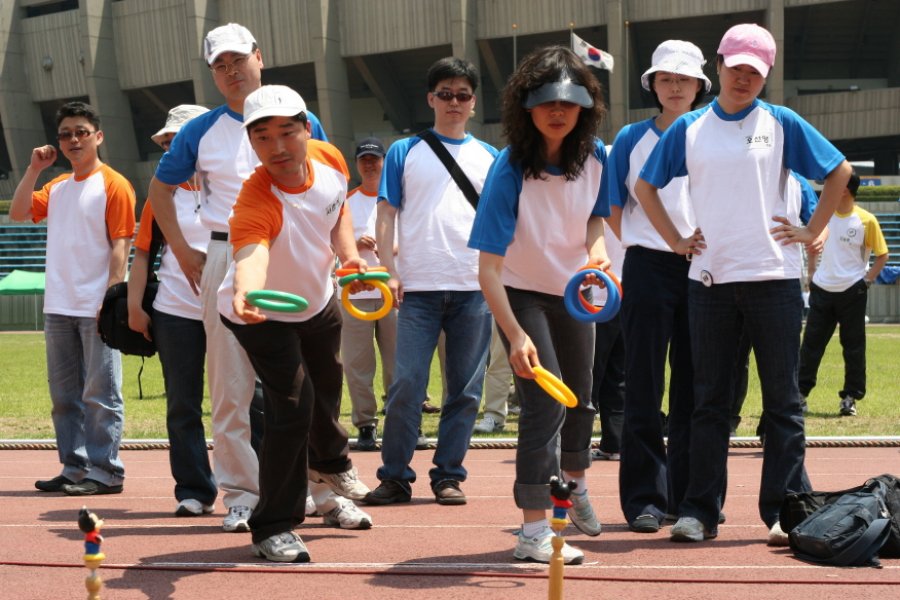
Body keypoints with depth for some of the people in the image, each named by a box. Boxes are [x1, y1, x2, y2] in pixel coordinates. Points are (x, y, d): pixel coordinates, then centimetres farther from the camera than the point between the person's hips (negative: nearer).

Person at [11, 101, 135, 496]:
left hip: (96, 308, -7)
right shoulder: (57, 187, 16)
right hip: (58, 307, 7)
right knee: (64, 394, 11)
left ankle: (104, 470, 0)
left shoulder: (113, 185, -6)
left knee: (99, 393, -4)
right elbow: (18, 213, 12)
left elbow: (120, 246, -11)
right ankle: (74, 467, 18)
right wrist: (33, 170, 5)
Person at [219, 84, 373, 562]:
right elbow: (251, 256, -62)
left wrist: (348, 253, -12)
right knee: (292, 409, -18)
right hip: (263, 316, -6)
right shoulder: (256, 202, -41)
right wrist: (245, 294, -82)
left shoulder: (330, 159, -20)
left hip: (318, 303, 7)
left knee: (326, 403, 22)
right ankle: (272, 528, -2)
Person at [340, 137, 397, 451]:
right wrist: (355, 244, -10)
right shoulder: (346, 201, 11)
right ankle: (365, 425, 4)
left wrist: (392, 249, -10)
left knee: (398, 360, -2)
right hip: (355, 292, 0)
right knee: (357, 363, -3)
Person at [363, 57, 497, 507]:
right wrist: (389, 271, -4)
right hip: (418, 287, -2)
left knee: (465, 389, 3)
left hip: (474, 288, 2)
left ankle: (448, 474, 12)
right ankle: (395, 476, 2)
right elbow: (386, 216, 6)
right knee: (406, 384, -7)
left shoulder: (489, 158, 13)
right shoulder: (404, 152, 9)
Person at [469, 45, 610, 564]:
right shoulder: (510, 171, -29)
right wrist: (516, 336, -39)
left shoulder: (595, 156, -14)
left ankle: (575, 485, 48)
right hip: (521, 294, -5)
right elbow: (488, 268, -31)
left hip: (574, 292, 6)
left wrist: (596, 248, -15)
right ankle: (534, 532, -13)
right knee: (546, 402, -18)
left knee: (580, 399, 19)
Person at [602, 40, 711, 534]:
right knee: (644, 387, -2)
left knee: (694, 387, 4)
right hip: (648, 269, -1)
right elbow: (614, 211, 9)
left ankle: (687, 496, 12)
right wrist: (642, 247, 7)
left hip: (702, 271, 2)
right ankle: (644, 498, 1)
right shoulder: (632, 139, 6)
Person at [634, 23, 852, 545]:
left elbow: (839, 171, 9)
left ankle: (786, 510, 7)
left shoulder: (781, 124, 4)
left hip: (774, 277, -1)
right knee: (710, 400, 5)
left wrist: (811, 232, 4)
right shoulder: (690, 129, 9)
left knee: (783, 399, 1)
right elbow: (645, 185, 17)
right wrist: (675, 239, 9)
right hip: (710, 280, 2)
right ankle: (700, 511, 9)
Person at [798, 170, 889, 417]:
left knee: (853, 347, 3)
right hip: (822, 290, 4)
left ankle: (850, 397, 11)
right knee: (811, 343, 4)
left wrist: (867, 280, -8)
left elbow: (882, 255, 0)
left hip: (852, 293, -4)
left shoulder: (866, 220, -8)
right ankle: (800, 392, 9)